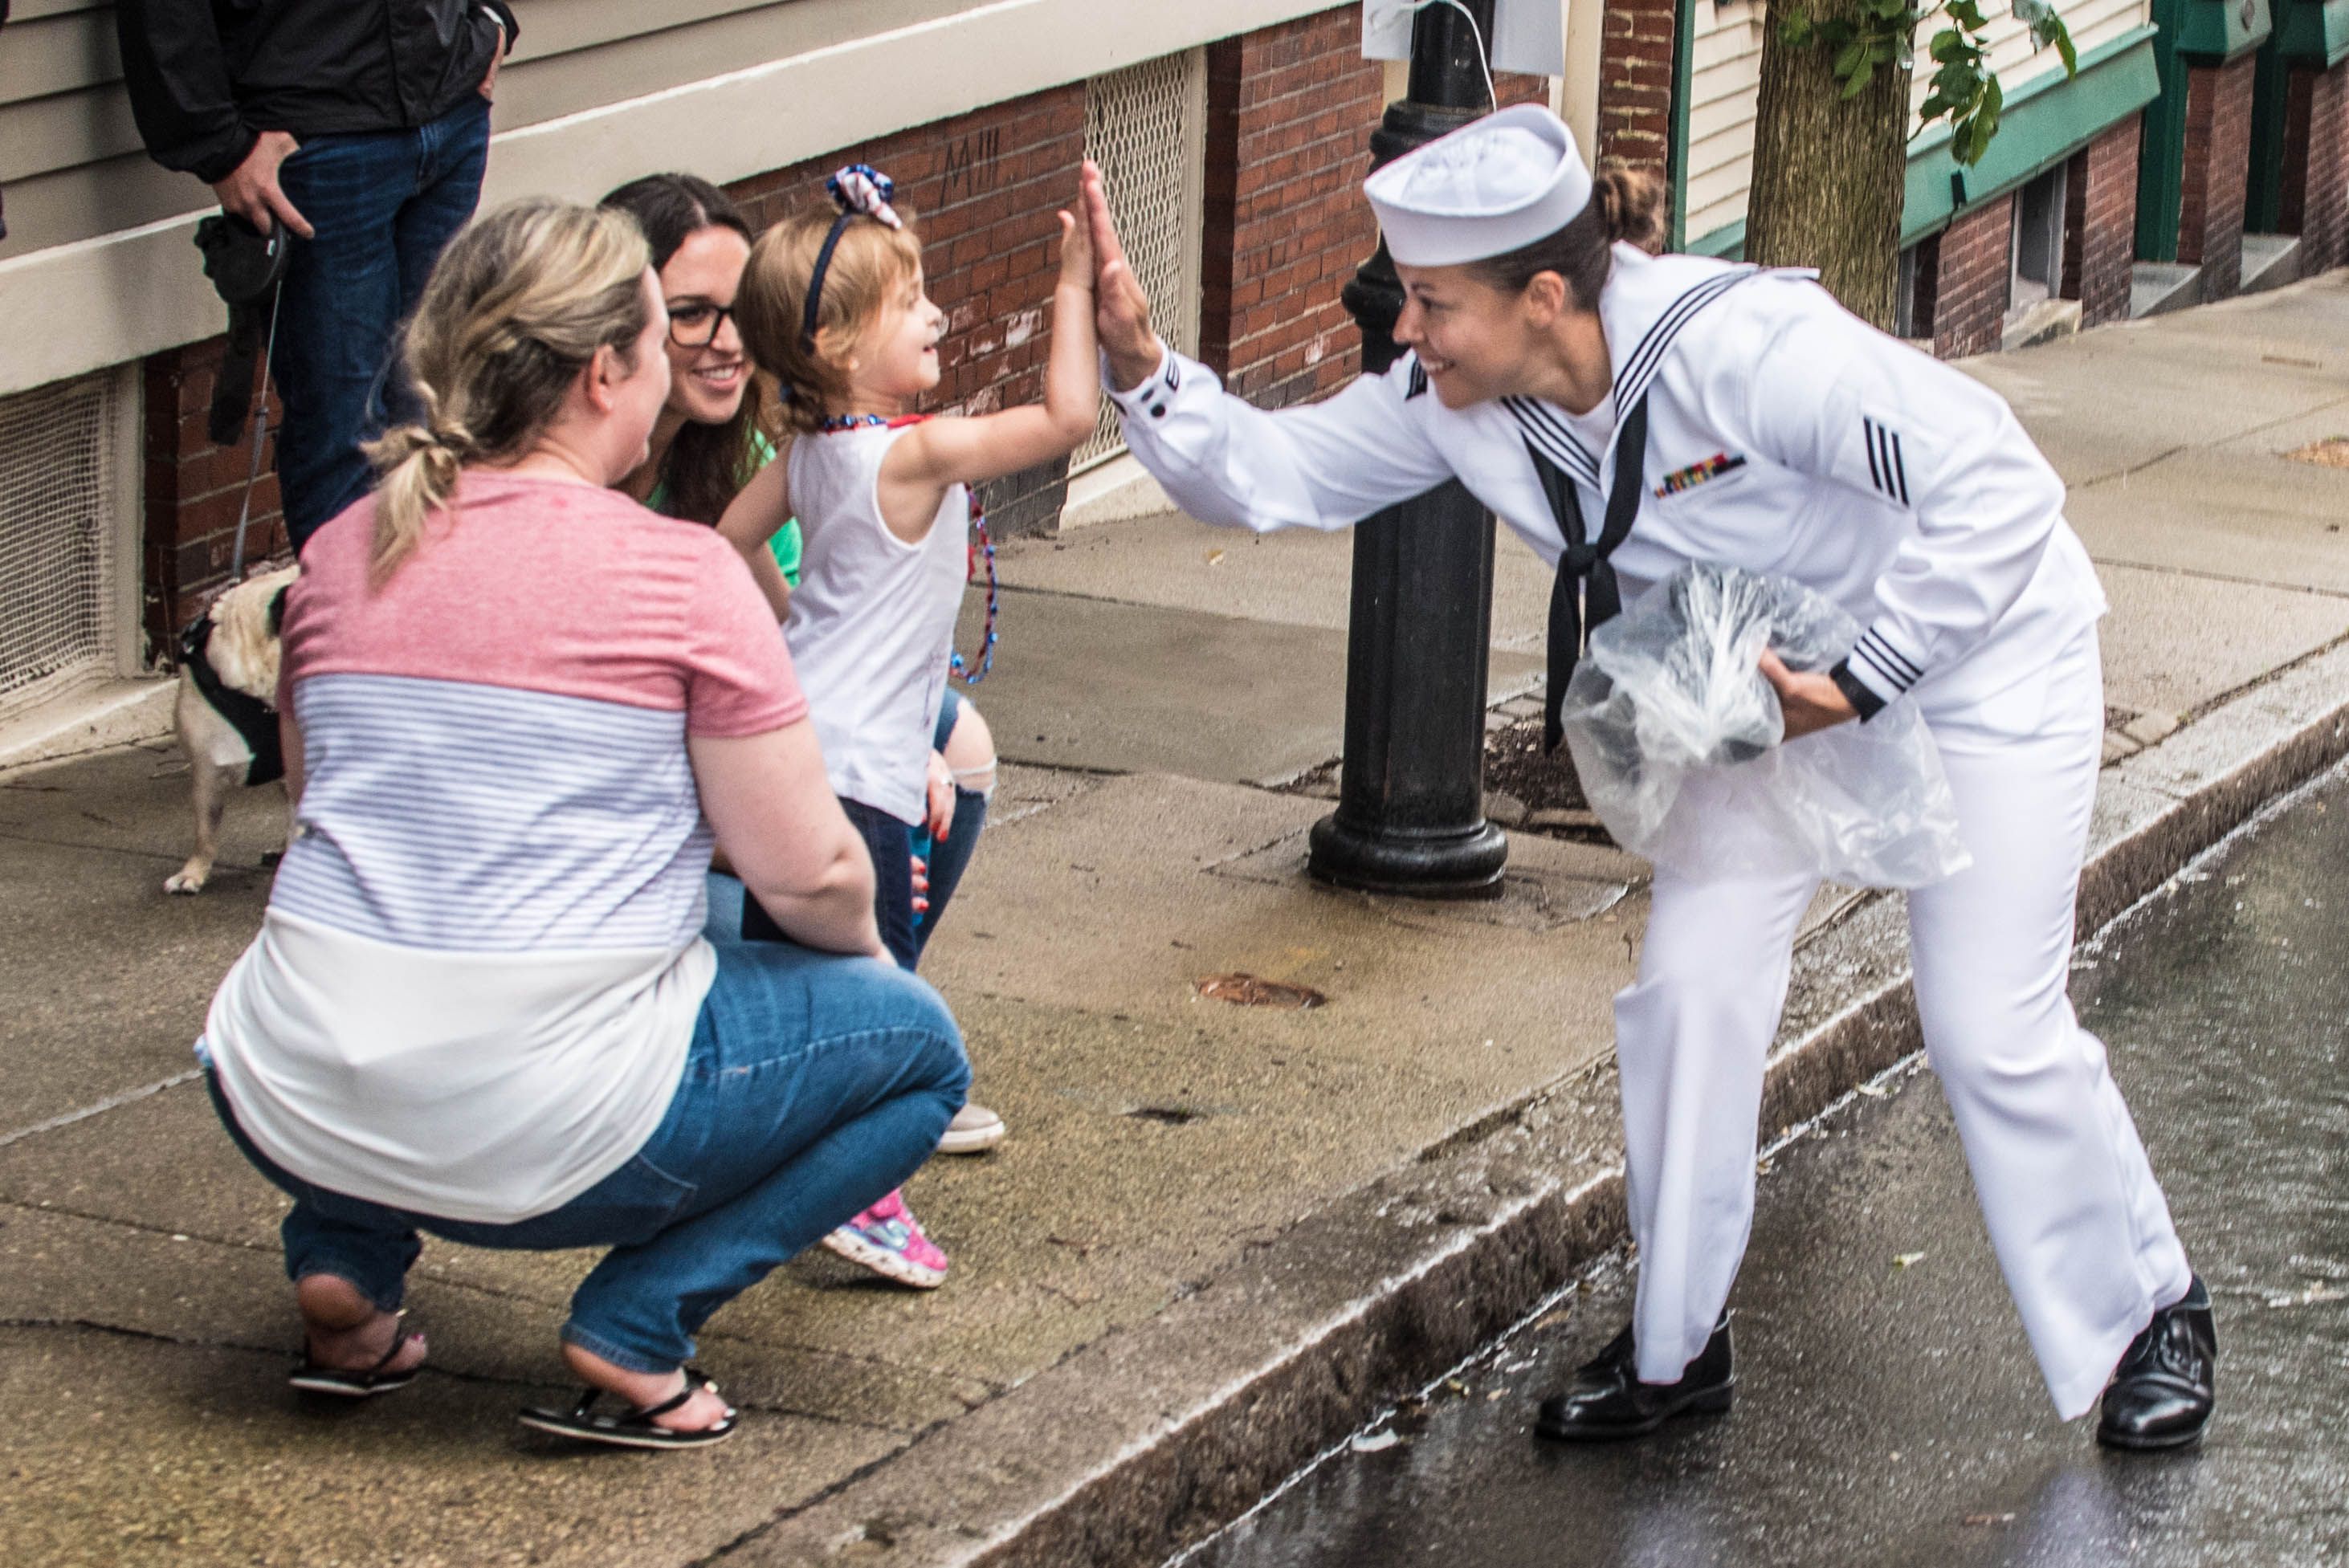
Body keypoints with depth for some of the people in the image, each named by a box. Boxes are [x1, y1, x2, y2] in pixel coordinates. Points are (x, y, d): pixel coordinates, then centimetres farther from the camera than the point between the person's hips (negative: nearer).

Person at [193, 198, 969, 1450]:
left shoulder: (340, 554, 8)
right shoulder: (680, 574, -8)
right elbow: (810, 878, -5)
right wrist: (862, 946, 17)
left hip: (292, 1108, 6)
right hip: (546, 1134, -6)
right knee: (915, 1044, 15)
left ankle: (345, 1268, 17)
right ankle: (635, 1331, -1)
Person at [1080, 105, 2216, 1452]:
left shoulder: (1743, 348, -37)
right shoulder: (1457, 403, -15)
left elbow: (1996, 483, -36)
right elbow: (1276, 475, -8)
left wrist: (1858, 682, -34)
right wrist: (1145, 371, -26)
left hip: (1976, 653, -6)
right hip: (1774, 686, 7)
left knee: (1996, 1031, -5)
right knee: (1692, 987, -2)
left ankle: (2152, 1316, 19)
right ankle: (1679, 1347, 14)